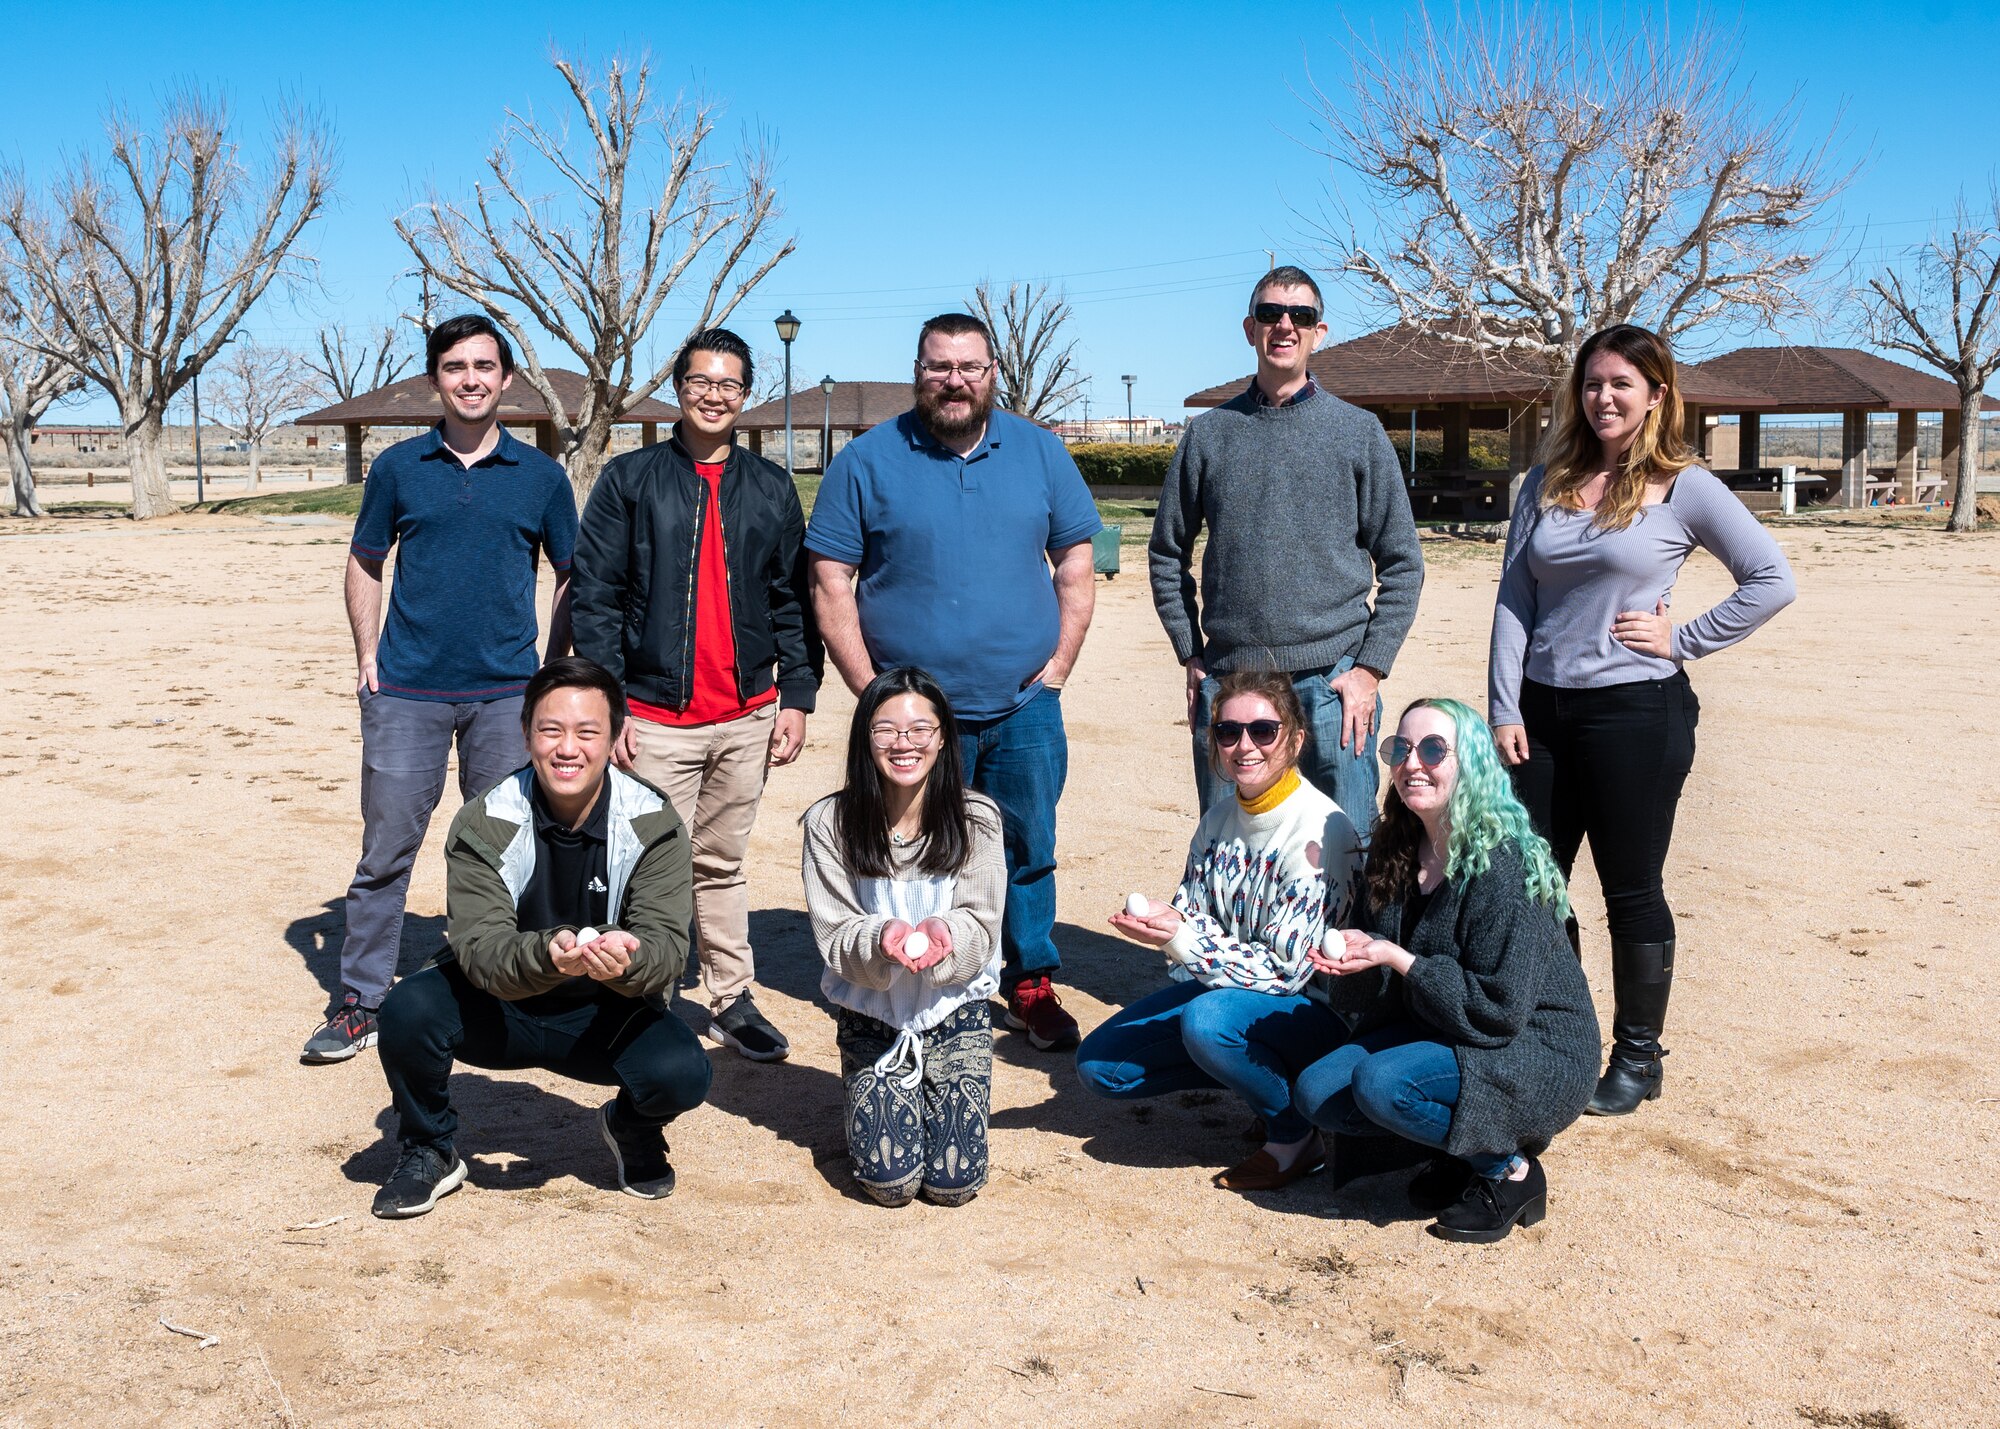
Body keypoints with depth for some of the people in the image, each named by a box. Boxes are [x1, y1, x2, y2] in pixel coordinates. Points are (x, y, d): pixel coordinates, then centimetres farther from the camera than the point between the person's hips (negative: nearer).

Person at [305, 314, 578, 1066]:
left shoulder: (540, 475, 4)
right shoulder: (398, 467, 4)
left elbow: (572, 576, 11)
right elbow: (365, 563, 13)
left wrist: (555, 672, 4)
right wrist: (367, 656, 3)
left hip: (507, 694, 0)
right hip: (406, 690, 0)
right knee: (386, 849, 3)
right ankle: (360, 1003, 14)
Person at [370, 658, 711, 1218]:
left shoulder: (654, 824, -15)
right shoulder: (483, 824, -16)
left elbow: (668, 943, -22)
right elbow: (480, 950, -25)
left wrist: (626, 960, -47)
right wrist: (548, 955, -48)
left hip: (605, 1014, 0)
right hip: (498, 1008, 0)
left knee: (683, 1072, -28)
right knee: (407, 1010, -29)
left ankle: (631, 1128, 11)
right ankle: (430, 1150, 2)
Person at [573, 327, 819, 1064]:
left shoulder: (771, 488, 10)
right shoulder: (629, 479, 2)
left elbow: (794, 601, 11)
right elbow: (594, 596, -2)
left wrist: (796, 696, 2)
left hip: (747, 715, 3)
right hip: (655, 719, -3)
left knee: (722, 866, 13)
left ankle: (731, 1001, 22)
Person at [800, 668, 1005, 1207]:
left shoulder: (976, 818, -7)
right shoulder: (830, 823, -10)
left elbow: (981, 927, -8)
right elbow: (835, 937, -9)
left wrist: (941, 935, -32)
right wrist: (883, 939, -32)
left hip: (955, 1006, 1)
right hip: (871, 1014, -1)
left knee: (954, 1180, -9)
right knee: (892, 1178, -13)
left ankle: (938, 1095, 23)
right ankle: (867, 1091, 20)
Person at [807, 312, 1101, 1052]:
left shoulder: (1039, 451, 6)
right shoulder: (867, 460, -2)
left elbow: (1075, 561, 10)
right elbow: (830, 582, -3)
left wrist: (1057, 666, 1)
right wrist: (871, 690, -8)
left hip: (1024, 710, 2)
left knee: (1029, 852, 9)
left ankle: (1031, 985, 25)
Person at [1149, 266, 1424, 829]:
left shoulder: (1359, 431, 5)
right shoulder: (1209, 433, 8)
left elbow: (1402, 566, 4)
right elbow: (1167, 554, 14)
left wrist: (1370, 666, -4)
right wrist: (1191, 655, 6)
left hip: (1331, 682, -1)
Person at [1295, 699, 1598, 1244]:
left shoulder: (1501, 867, -23)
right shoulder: (1397, 851, 1)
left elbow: (1500, 1012, -24)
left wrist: (1397, 959, -26)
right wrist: (1360, 949, -10)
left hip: (1539, 1056, -8)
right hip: (1441, 1032, 8)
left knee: (1380, 1083, -29)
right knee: (1316, 1092, -6)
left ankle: (1509, 1170, -5)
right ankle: (1468, 1146, 9)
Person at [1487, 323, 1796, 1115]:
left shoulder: (1683, 487, -3)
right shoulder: (1546, 484, 9)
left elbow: (1772, 581, -5)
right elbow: (1513, 601, 6)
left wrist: (1683, 639, -9)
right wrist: (1504, 709, 0)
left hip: (1636, 710, -4)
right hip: (1542, 709, 4)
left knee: (1631, 891, 6)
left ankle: (1637, 1057, 21)